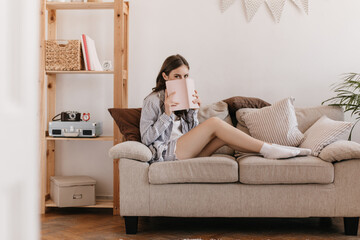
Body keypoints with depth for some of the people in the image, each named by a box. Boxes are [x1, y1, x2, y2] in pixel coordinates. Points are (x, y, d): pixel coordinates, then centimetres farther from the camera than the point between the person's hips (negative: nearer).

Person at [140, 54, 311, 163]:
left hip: (185, 151, 7)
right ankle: (269, 150, -22)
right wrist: (167, 114, -18)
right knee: (214, 123, -20)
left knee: (223, 136, -15)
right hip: (167, 153, -7)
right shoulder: (153, 100, -2)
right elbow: (146, 138, -9)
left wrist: (193, 111, -1)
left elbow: (192, 133, 15)